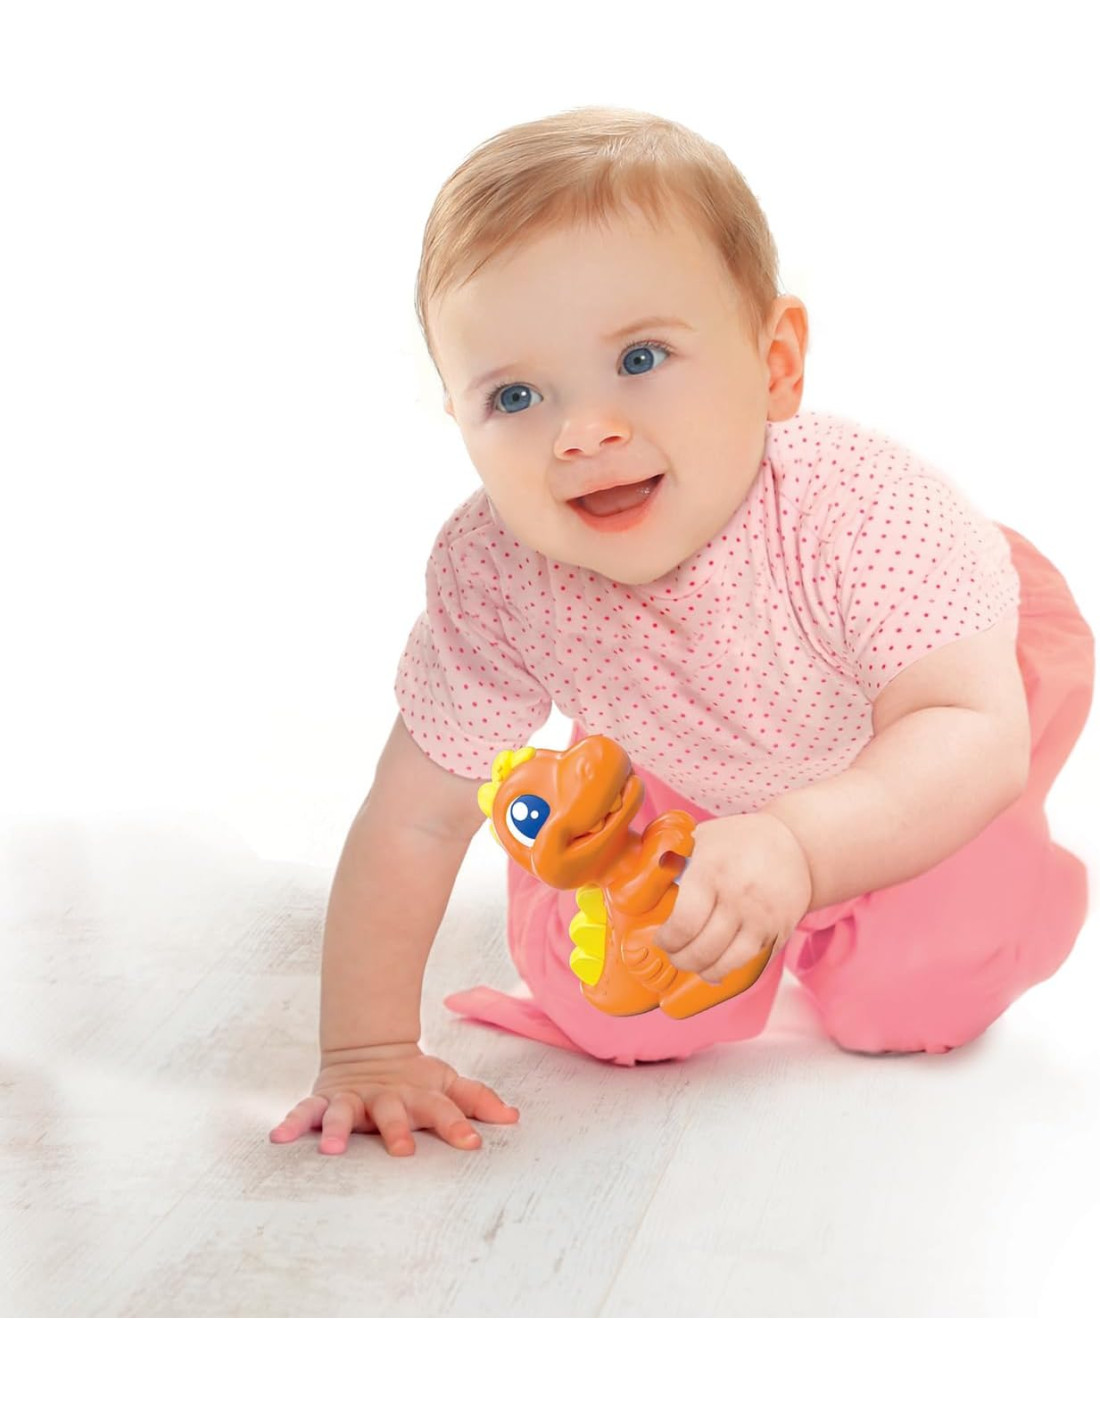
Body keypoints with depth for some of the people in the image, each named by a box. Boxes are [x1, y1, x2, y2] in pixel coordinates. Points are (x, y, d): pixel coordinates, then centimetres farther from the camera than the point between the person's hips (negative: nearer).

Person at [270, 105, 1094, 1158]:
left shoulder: (858, 508, -44)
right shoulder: (490, 579, -34)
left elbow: (976, 735, -49)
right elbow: (413, 823, -25)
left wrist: (792, 844, -67)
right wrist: (368, 1054, -26)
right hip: (691, 776, 2)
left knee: (914, 1003, -10)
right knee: (613, 1015, -4)